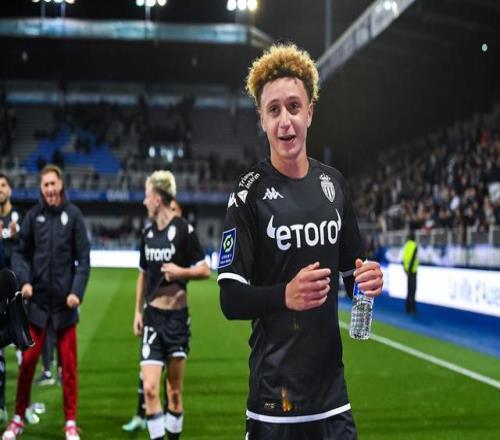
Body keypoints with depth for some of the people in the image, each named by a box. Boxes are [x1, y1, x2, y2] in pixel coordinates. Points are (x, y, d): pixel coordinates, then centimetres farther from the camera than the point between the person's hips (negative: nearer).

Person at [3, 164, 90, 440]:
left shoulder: (73, 215, -3)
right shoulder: (33, 216, 2)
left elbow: (83, 258, -2)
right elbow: (21, 252, 6)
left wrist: (77, 291, -12)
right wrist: (24, 280, -10)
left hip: (64, 302, -1)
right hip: (37, 300, 1)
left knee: (68, 363, 4)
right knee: (28, 360, 5)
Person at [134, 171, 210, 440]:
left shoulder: (183, 231, -10)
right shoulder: (148, 233, 7)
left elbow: (205, 271, -6)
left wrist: (181, 271, -23)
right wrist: (138, 311, 15)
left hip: (176, 317, -4)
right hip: (152, 317, 4)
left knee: (174, 392, 6)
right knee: (150, 388, -7)